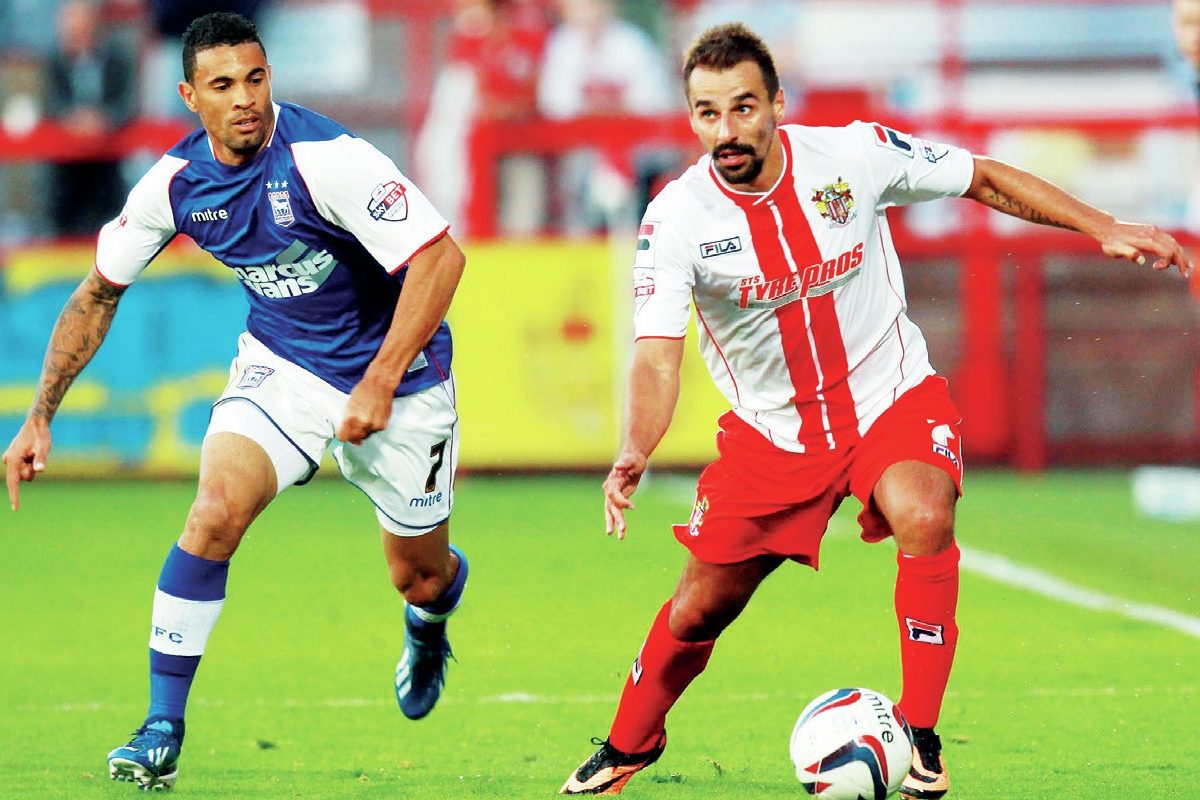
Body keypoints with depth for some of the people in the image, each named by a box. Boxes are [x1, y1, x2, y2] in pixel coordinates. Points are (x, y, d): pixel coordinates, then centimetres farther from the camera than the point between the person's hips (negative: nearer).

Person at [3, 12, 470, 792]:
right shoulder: (177, 182, -11)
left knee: (420, 577, 10)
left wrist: (380, 382, -32)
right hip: (281, 363, 3)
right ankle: (162, 733, -15)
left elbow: (441, 255, -29)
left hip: (397, 374, -3)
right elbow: (97, 295, 4)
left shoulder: (327, 159, -28)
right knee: (215, 513, -22)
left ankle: (428, 626, 51)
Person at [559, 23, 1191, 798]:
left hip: (893, 400, -1)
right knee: (702, 607, 7)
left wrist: (1105, 229, -6)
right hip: (771, 429, 1)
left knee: (925, 520, -32)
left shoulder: (854, 155, -16)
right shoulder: (676, 218, -18)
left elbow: (986, 180, -1)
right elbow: (658, 358, -25)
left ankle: (920, 738, -20)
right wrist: (635, 452, -44)